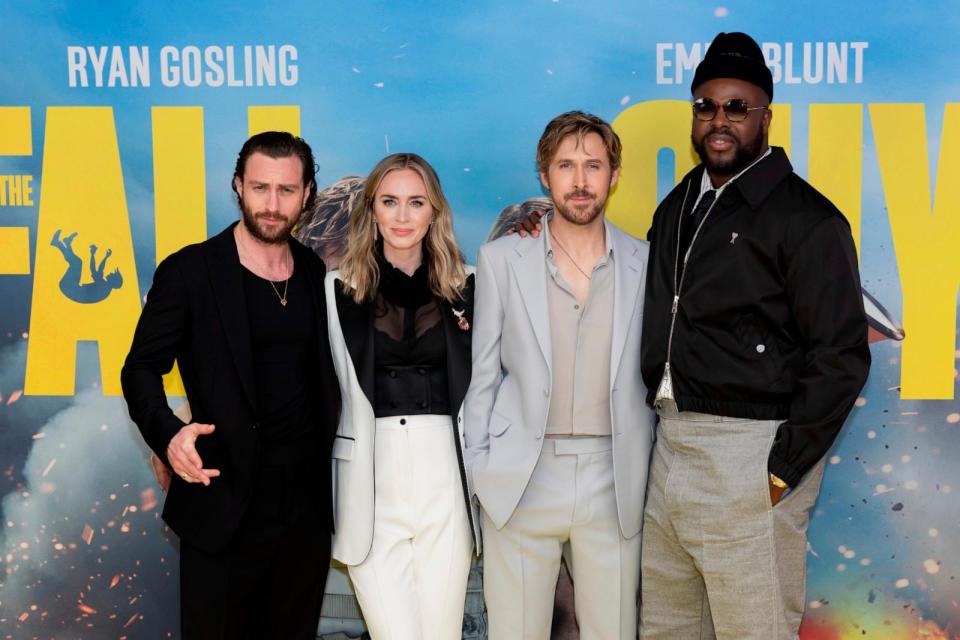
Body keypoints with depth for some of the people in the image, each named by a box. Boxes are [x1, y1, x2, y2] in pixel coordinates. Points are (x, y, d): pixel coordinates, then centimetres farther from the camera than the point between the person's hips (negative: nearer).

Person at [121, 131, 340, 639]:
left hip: (308, 504, 4)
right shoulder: (189, 272, -7)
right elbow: (141, 369, -4)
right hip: (225, 506, -4)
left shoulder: (317, 274, 6)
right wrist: (168, 434, -23)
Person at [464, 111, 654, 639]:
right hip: (521, 479, 0)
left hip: (615, 481, 1)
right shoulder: (501, 260, 3)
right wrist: (478, 466, 1)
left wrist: (654, 473, 6)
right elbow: (483, 373, 5)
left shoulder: (645, 265, 4)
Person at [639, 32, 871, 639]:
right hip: (670, 445, 7)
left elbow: (841, 357, -13)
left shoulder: (806, 218, -8)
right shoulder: (678, 207, 15)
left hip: (751, 452, -7)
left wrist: (782, 470, -15)